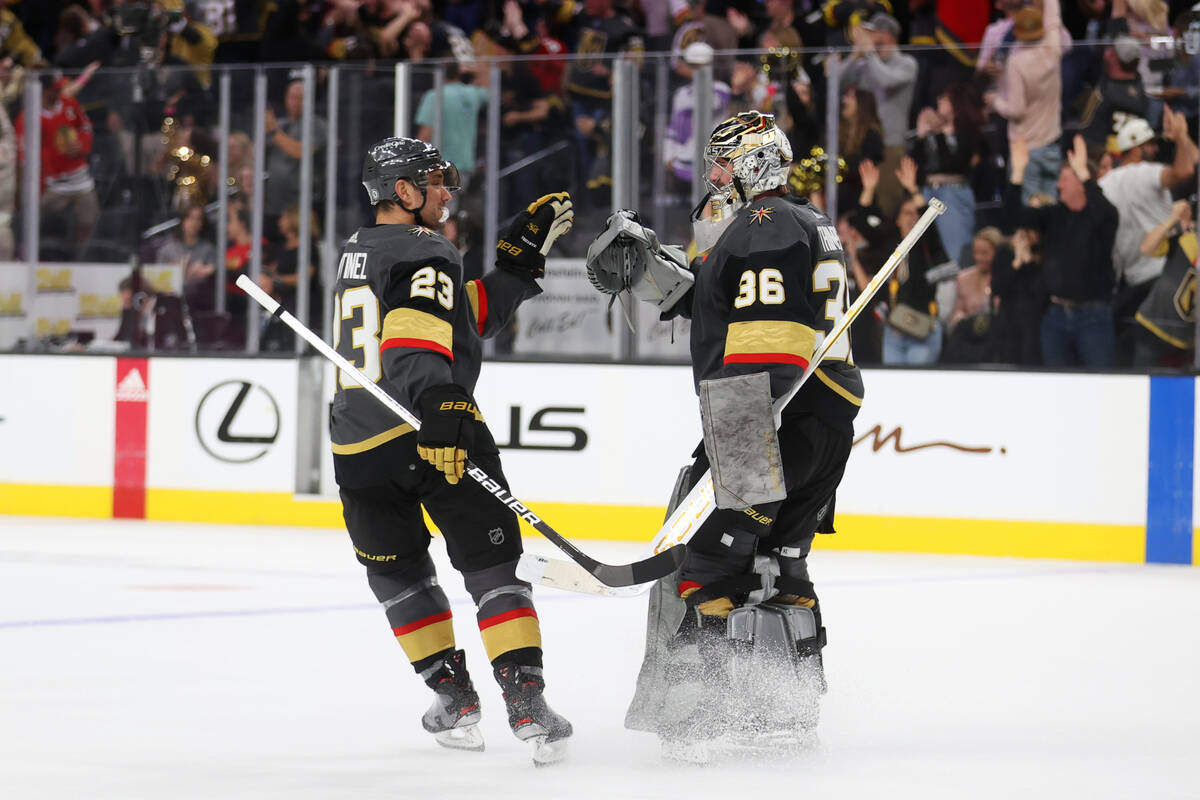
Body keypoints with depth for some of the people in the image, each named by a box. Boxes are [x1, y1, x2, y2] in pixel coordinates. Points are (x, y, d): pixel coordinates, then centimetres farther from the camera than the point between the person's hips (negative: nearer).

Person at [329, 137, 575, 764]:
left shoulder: (356, 252, 20)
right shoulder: (424, 256, -6)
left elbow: (471, 314, 21)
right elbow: (414, 337, -27)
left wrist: (520, 256, 19)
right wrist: (435, 404, -40)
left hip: (359, 448, 7)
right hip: (433, 431, -7)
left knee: (398, 573, 21)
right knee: (492, 564, 1)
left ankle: (452, 695, 18)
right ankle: (525, 699, -9)